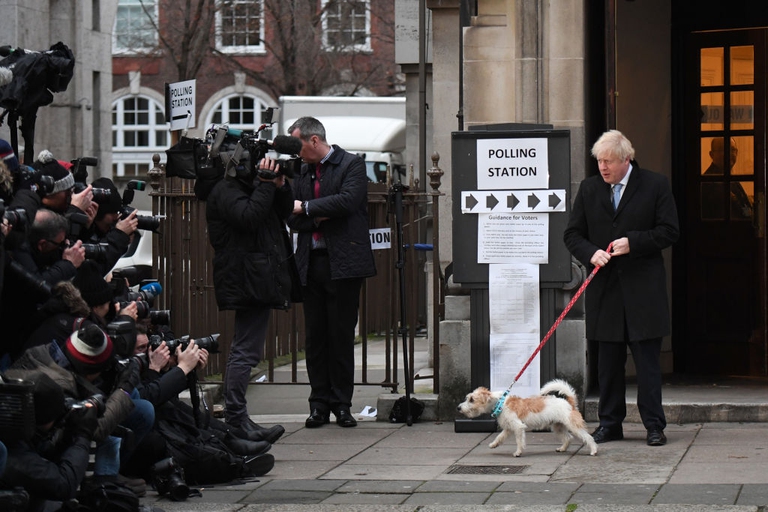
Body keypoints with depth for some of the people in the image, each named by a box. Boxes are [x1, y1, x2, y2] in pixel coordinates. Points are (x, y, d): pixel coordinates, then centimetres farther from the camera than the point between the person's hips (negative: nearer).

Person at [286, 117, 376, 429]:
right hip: (311, 263, 5)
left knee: (342, 335, -2)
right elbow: (294, 220, 13)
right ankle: (319, 405, 9)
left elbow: (347, 201, -17)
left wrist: (306, 208, -10)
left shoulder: (352, 165, -1)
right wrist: (318, 219, -7)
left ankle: (341, 404, 5)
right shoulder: (303, 172, 16)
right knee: (315, 335, 4)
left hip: (343, 262, -5)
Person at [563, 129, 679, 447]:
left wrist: (633, 242, -14)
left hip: (643, 288, -3)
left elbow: (669, 231, -2)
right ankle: (609, 423, 14)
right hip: (605, 288, 3)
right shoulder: (589, 189, 9)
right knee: (608, 361, 7)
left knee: (647, 360, -2)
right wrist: (591, 253, -10)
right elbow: (572, 235, 10)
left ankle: (654, 426, 3)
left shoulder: (655, 186, 0)